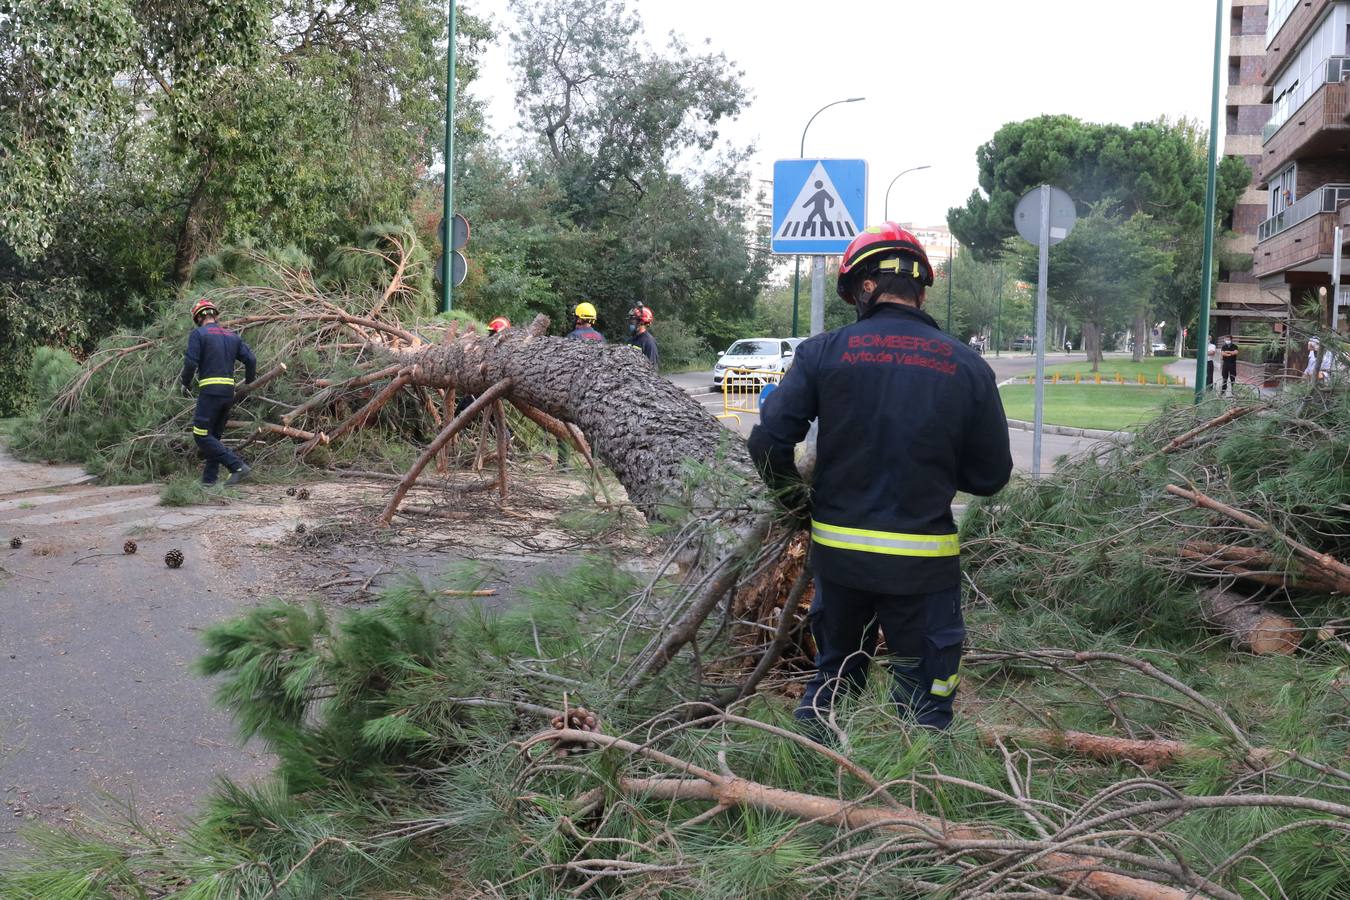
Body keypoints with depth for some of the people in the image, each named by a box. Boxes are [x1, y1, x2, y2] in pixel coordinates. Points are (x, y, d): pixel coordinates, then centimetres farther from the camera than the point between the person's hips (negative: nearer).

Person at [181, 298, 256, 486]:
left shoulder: (198, 334, -3)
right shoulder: (232, 336, 13)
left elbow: (191, 362, -11)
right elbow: (251, 359, 9)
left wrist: (186, 384, 5)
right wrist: (248, 381, 26)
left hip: (210, 391, -7)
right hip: (229, 392, 7)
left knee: (202, 435, -6)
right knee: (214, 436, 14)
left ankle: (237, 466, -17)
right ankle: (209, 480, 12)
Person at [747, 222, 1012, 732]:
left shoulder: (824, 352, -6)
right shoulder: (968, 367, -3)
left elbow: (768, 442, -9)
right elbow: (991, 475, 1)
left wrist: (798, 500, 8)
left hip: (837, 552, 1)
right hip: (924, 564, -1)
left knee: (833, 676, 22)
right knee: (925, 706, 11)